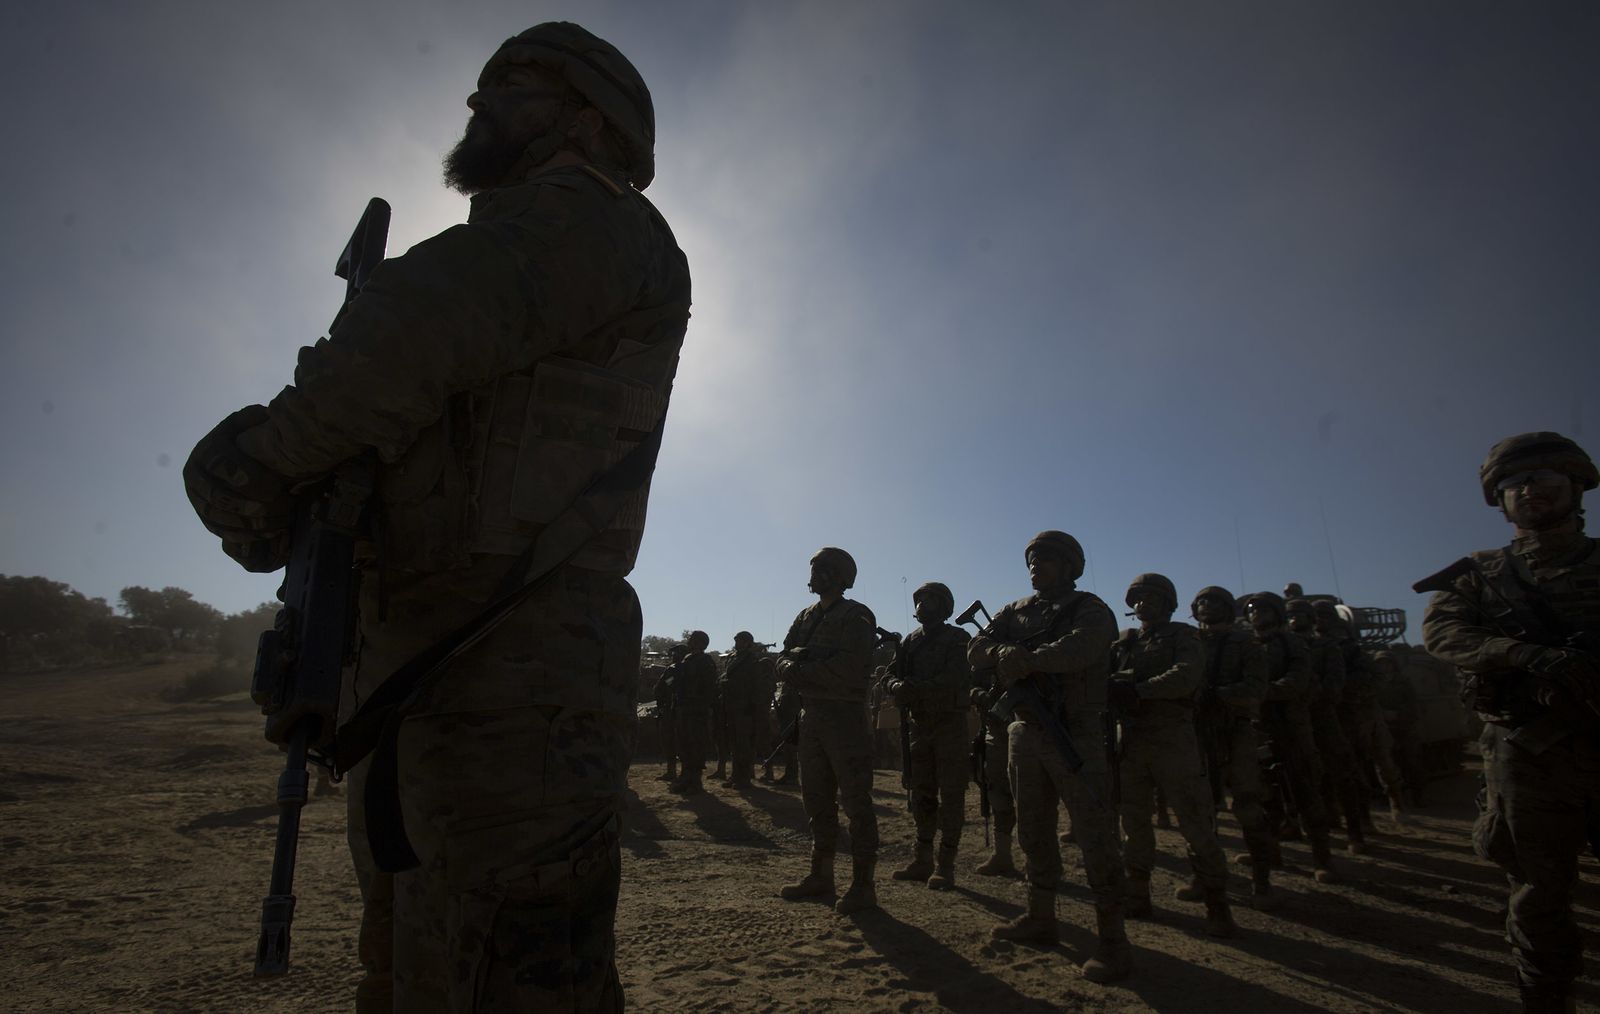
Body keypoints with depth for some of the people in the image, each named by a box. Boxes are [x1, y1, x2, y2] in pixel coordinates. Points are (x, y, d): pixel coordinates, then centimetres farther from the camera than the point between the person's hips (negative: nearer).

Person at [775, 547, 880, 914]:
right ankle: (821, 875, 25)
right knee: (816, 801, 14)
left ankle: (863, 884, 3)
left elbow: (849, 668, -21)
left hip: (845, 718, -8)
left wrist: (804, 669, -14)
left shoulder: (855, 617, -8)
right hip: (810, 716, 8)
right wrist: (791, 662, -13)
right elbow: (784, 660, 10)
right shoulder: (805, 617, 15)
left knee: (855, 802, -3)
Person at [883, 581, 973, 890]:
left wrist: (916, 688, -26)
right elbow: (893, 674, 6)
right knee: (922, 795, 10)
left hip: (950, 724, -6)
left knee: (950, 796, -3)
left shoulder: (957, 639, -6)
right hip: (920, 725, 6)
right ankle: (922, 861, 19)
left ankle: (945, 865, 2)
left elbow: (954, 680, -19)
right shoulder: (911, 640, 12)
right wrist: (898, 687, -17)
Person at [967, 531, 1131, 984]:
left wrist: (1024, 659, -21)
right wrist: (1008, 652, -19)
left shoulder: (1090, 610, -5)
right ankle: (1040, 919, 28)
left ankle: (1111, 940, 1)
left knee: (1095, 837, -6)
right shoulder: (1014, 612, 13)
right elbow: (977, 650, 1)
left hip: (1076, 737, -6)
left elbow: (1076, 651, -26)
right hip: (1026, 735, 6)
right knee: (1034, 834, 14)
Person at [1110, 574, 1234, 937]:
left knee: (1195, 823, -3)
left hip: (1173, 740, -4)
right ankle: (1136, 894, 19)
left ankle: (1216, 905, 6)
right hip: (1132, 741, 4)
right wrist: (1113, 688, -14)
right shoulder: (1123, 641, 15)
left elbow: (1187, 676, -15)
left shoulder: (1181, 637, 3)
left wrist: (1139, 689, -23)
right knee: (1134, 821, 9)